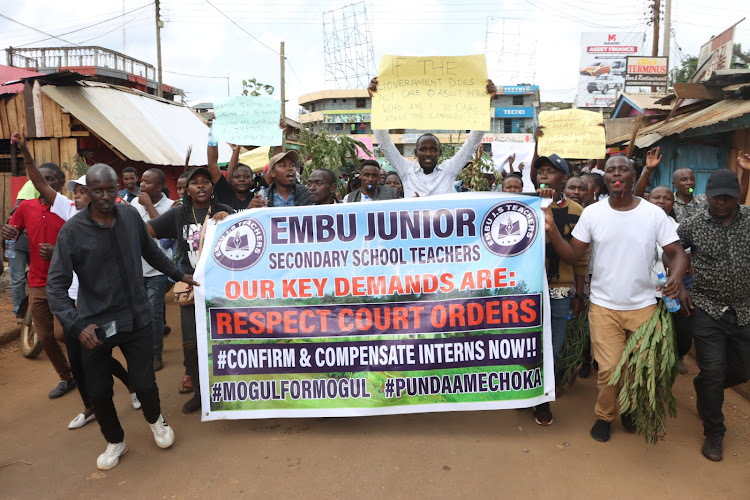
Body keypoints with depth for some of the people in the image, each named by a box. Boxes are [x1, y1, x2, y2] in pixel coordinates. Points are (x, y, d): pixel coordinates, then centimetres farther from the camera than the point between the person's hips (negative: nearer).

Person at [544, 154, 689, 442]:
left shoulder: (654, 213, -3)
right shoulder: (592, 213, -2)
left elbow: (677, 253, -1)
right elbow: (572, 256, -3)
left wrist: (676, 277, -22)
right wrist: (552, 230, -18)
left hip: (643, 305, 1)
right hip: (604, 305, -1)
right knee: (609, 368, -4)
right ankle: (604, 415, 23)